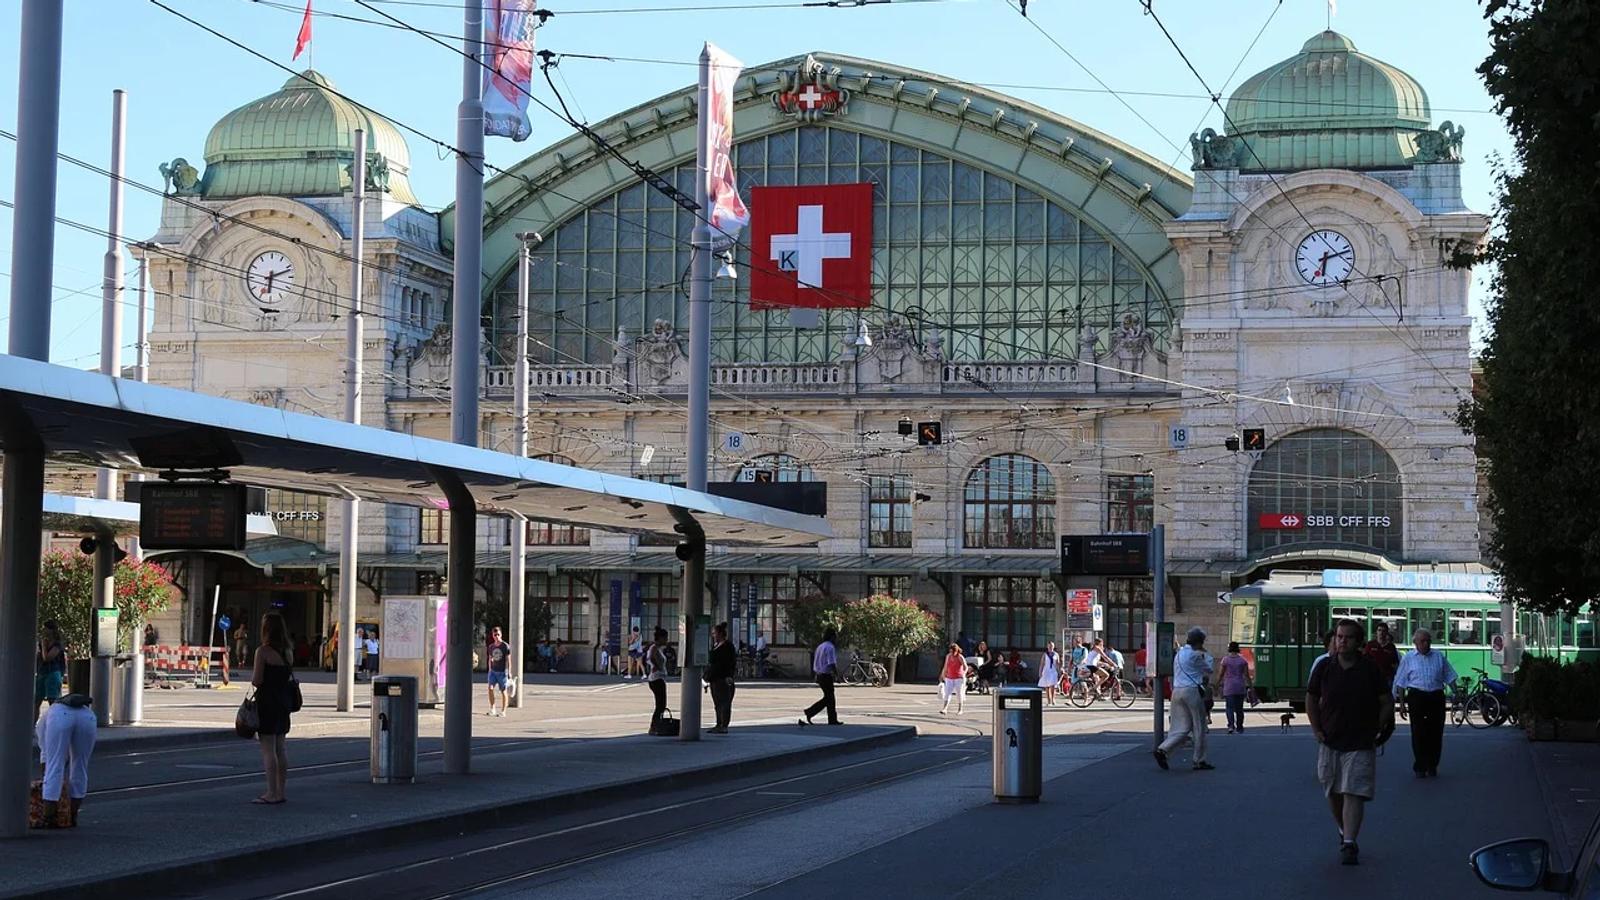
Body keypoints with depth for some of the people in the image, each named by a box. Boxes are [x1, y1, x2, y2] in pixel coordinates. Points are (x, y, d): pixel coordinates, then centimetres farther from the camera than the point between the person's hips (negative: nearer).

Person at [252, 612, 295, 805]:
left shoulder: (263, 651, -13)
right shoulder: (286, 651, 7)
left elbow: (257, 680, -15)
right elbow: (289, 677, 9)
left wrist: (252, 679, 5)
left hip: (267, 702, -7)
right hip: (283, 702, 7)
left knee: (268, 749, -3)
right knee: (280, 748, 13)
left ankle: (272, 794, -4)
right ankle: (280, 791, 17)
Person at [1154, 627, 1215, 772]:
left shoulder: (1179, 653, 17)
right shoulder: (1195, 655, -9)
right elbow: (1208, 669, 4)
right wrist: (1206, 654, 16)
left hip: (1177, 691, 8)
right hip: (1192, 691, -8)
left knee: (1181, 727, 8)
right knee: (1199, 728, 4)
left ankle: (1162, 749, -11)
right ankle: (1199, 761, 8)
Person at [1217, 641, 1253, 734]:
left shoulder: (1225, 660, -4)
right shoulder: (1243, 660, 3)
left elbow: (1220, 675, -2)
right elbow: (1247, 675, 2)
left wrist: (1217, 685, 7)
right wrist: (1250, 686, 9)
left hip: (1229, 688, -2)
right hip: (1240, 687, 3)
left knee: (1230, 707, -5)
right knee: (1239, 708, 11)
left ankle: (1231, 725, -25)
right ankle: (1239, 729, 16)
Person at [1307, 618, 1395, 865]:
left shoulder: (1370, 670, -5)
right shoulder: (1324, 668, 1)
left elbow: (1386, 703, 3)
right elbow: (1311, 699, 11)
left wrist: (1377, 731, -1)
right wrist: (1316, 729, 5)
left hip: (1361, 743, -3)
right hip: (1329, 741, 3)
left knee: (1354, 794, -11)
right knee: (1333, 793, 12)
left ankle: (1349, 844, -14)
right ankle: (1344, 832, 34)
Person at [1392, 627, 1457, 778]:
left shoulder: (1439, 657, 12)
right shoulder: (1408, 658, 6)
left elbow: (1449, 677, 15)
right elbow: (1401, 683, 7)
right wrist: (1402, 703, 1)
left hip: (1436, 698, 2)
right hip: (1417, 697, -2)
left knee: (1436, 732, 2)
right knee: (1418, 733, -4)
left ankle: (1432, 766, 13)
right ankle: (1419, 767, 3)